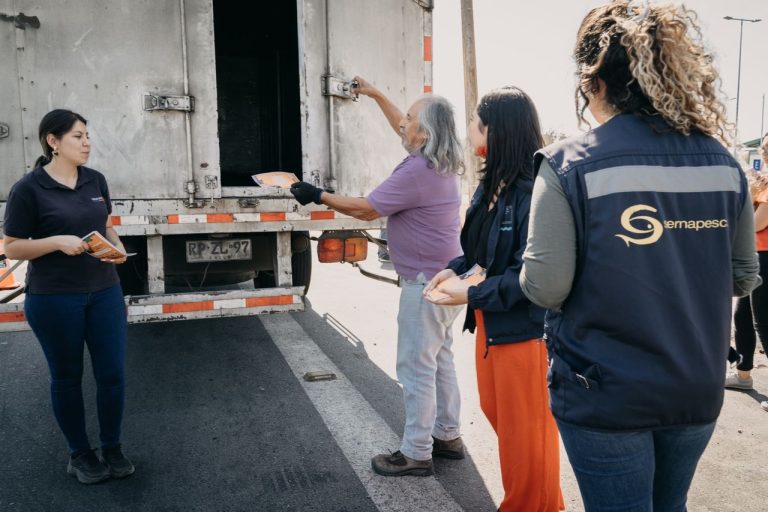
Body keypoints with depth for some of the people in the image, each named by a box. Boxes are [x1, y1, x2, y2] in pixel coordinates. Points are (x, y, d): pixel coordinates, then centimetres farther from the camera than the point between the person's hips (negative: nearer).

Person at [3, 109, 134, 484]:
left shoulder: (96, 180, 5)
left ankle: (112, 448, 27)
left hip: (104, 292, 4)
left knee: (113, 374, 7)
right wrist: (58, 242, -21)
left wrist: (118, 247, -4)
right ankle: (79, 453, 30)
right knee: (67, 377, 11)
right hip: (53, 299, -4)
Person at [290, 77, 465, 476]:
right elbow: (402, 127, 26)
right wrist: (376, 95, 29)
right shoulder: (438, 161, 8)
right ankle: (448, 436, 30)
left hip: (426, 282, -11)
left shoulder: (417, 171, -23)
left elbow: (365, 209, -18)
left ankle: (416, 454, 9)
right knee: (439, 359, 18)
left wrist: (319, 196, -9)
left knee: (416, 367, -2)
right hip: (443, 277, 11)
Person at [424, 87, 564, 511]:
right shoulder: (491, 183, 7)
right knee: (498, 414, 23)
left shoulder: (533, 192, -24)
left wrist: (470, 294, -21)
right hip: (491, 320, 10)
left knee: (526, 431, 8)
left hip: (524, 327, -10)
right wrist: (454, 270, -1)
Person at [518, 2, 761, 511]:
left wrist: (531, 271, 4)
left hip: (605, 396, -4)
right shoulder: (722, 162, -1)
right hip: (698, 393, 5)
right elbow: (743, 278, 6)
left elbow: (545, 287, -18)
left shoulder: (569, 164, -16)